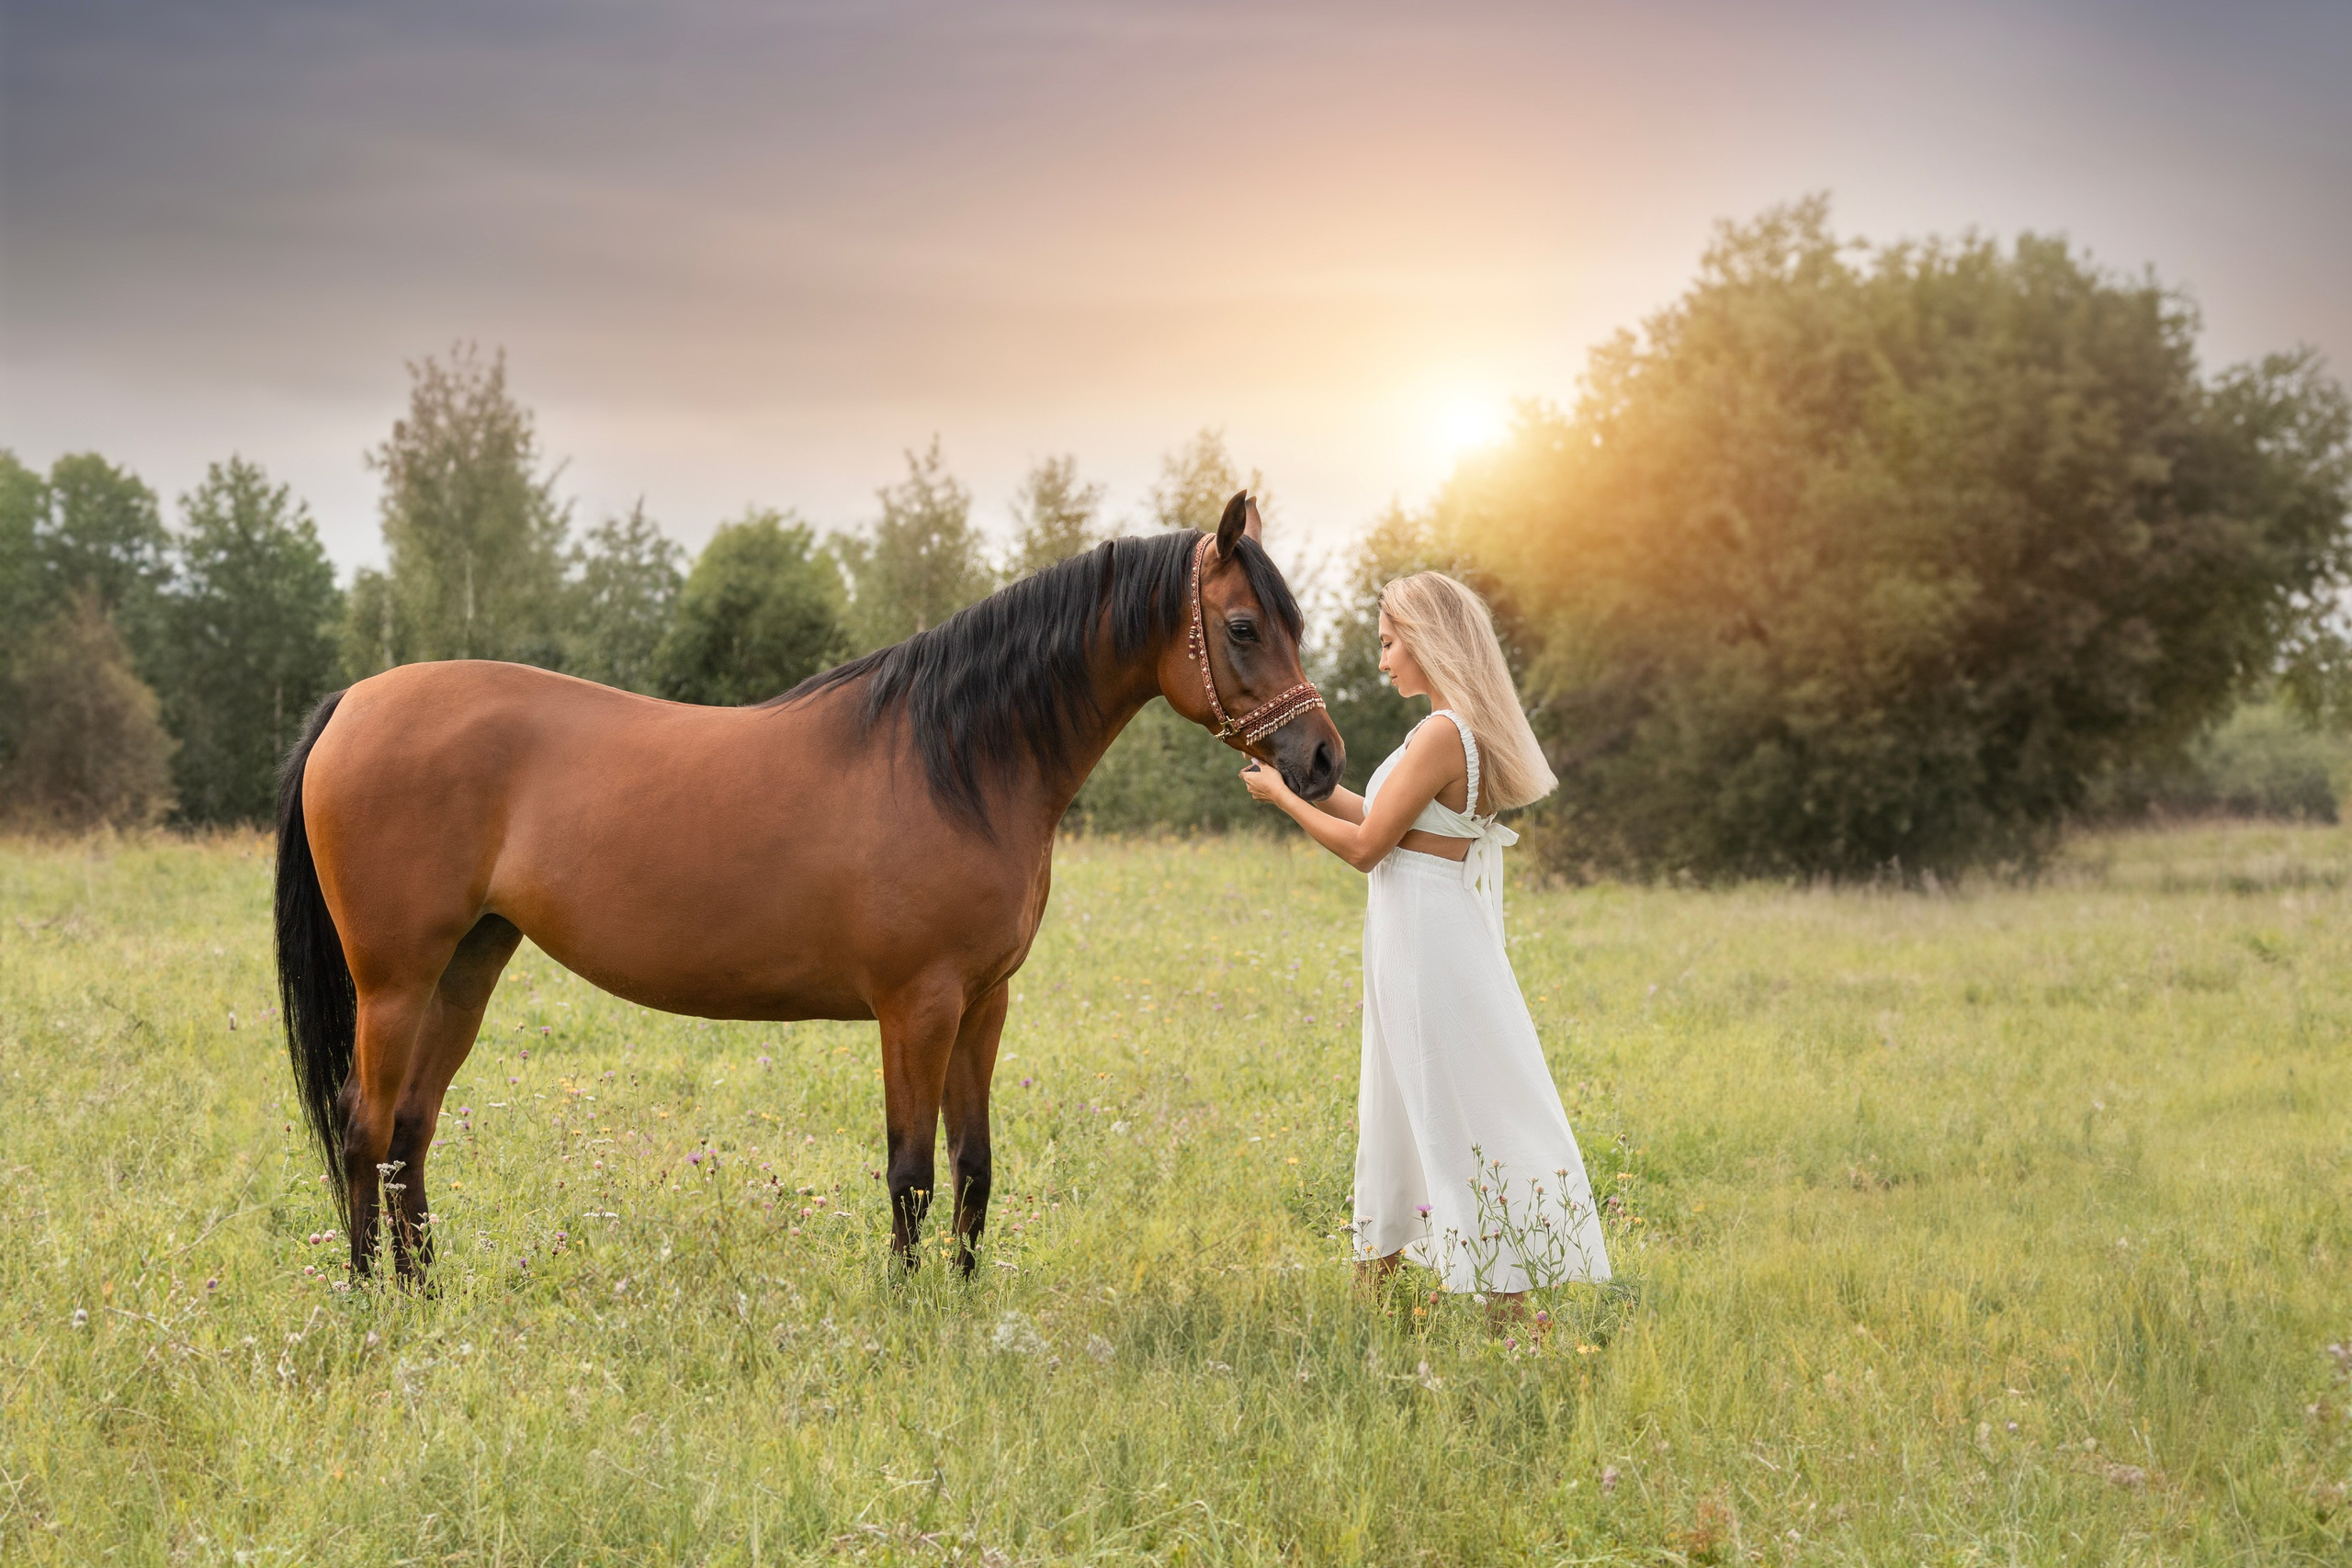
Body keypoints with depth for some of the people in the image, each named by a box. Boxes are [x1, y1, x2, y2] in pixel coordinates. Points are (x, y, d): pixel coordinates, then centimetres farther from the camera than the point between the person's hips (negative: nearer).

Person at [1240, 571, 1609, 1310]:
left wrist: (1282, 796, -7)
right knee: (1399, 1105, 20)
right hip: (1427, 936, 10)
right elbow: (1395, 823, 14)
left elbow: (1366, 846, -18)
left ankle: (1508, 1300, -3)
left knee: (1465, 1116, -6)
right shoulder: (1465, 729, 9)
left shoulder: (1442, 735, -20)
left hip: (1427, 944, -10)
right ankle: (1376, 1271, 33)